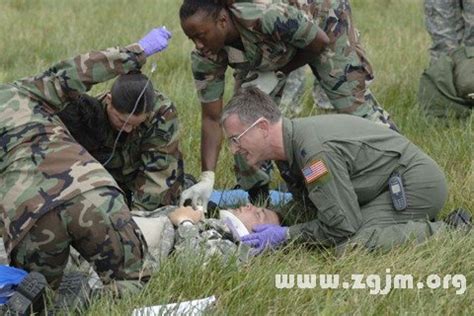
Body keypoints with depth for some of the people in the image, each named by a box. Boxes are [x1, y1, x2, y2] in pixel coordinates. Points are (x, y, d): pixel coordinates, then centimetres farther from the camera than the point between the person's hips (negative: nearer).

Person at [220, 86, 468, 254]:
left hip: (416, 183, -11)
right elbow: (312, 207, 14)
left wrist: (285, 235, -18)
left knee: (351, 243, -25)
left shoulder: (314, 150, -28)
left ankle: (437, 234, -10)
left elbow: (343, 226, -25)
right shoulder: (290, 143, 3)